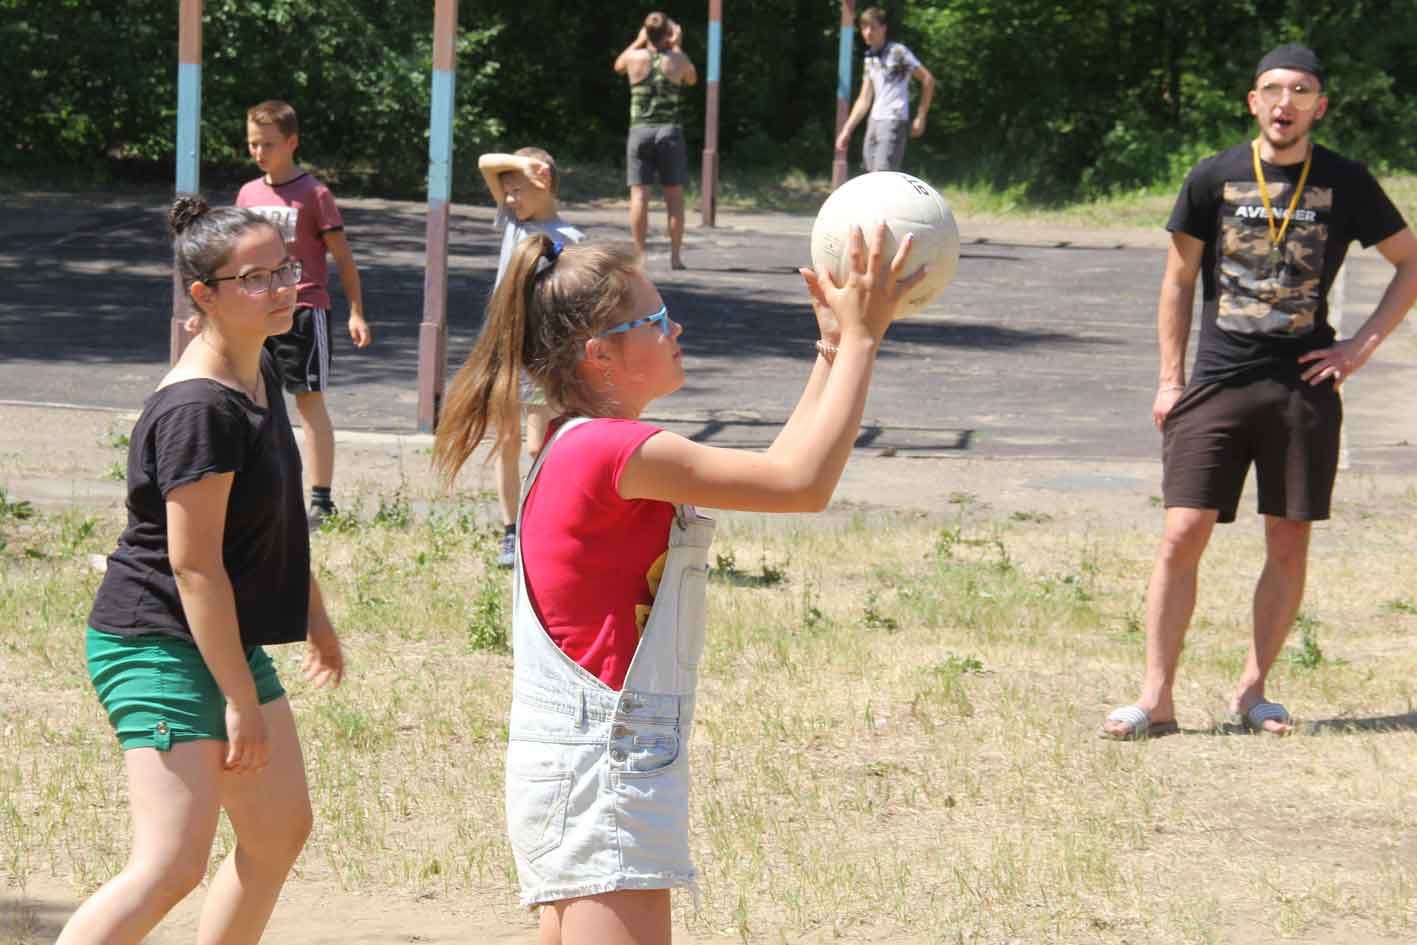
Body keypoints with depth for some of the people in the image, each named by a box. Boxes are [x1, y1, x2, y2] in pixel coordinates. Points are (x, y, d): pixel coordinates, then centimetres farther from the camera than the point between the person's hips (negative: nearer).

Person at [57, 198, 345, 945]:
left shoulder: (258, 371, 7)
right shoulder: (198, 411, -24)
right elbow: (194, 565, -25)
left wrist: (312, 608, 28)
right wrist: (242, 701, -23)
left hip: (228, 642, 10)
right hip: (161, 648, -10)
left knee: (280, 830, 19)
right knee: (171, 868, -18)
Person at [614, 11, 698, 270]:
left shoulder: (635, 58, -2)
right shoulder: (678, 61, -2)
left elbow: (618, 66, 23)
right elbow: (692, 79, 21)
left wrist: (639, 41, 26)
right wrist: (677, 47, 22)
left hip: (640, 131, 0)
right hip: (670, 132, 0)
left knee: (639, 195, -1)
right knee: (674, 196, 5)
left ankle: (639, 254, -5)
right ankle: (675, 256, 3)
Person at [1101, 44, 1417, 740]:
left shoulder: (1345, 184, 2)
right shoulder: (1214, 178, 1)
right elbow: (1179, 279, 9)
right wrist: (1170, 381, 4)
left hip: (1304, 387, 1)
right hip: (1217, 386, -1)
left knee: (1289, 545, 4)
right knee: (1183, 534, -8)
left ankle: (1253, 689, 18)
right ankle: (1156, 700, -3)